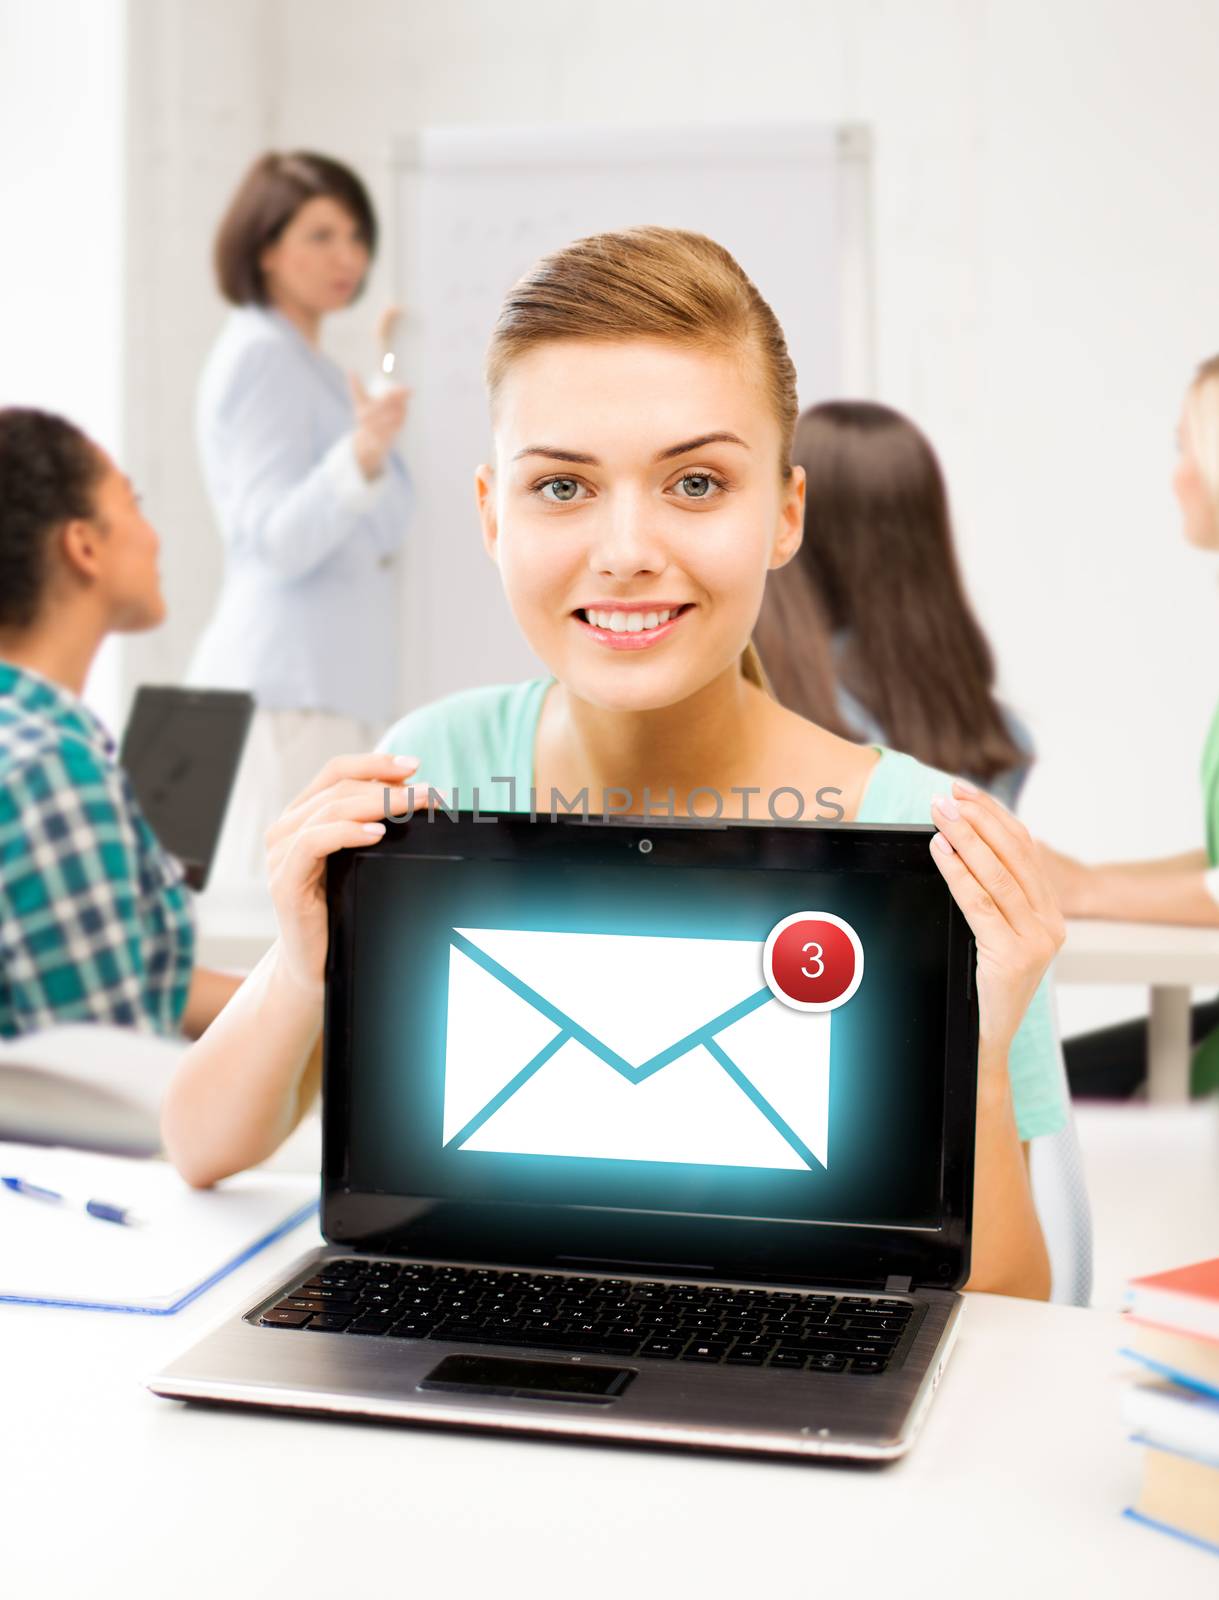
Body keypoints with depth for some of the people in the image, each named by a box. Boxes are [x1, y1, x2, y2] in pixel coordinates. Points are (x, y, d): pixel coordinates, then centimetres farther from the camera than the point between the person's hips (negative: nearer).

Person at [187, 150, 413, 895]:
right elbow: (280, 540, -19)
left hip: (334, 681, 10)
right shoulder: (262, 357, -9)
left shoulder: (306, 360, 20)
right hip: (290, 689, -10)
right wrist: (362, 456, -34)